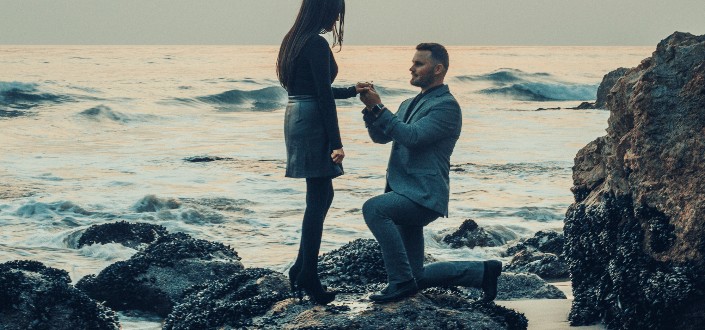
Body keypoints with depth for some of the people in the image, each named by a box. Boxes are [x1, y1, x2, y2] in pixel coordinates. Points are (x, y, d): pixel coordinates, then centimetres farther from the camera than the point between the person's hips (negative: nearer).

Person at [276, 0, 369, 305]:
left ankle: (301, 269, 18)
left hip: (296, 117, 10)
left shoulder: (295, 41, 14)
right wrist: (336, 143, -17)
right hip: (312, 124, -10)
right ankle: (308, 276, -1)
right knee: (318, 198, -4)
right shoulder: (317, 45, -15)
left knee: (322, 195, 17)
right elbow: (324, 97, -18)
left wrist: (351, 91, 30)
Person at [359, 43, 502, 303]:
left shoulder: (447, 106, -9)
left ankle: (402, 281, -25)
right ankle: (482, 272, 20)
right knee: (417, 277, 8)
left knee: (374, 208, -33)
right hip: (405, 194, 9)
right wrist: (371, 109, -5)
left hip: (423, 195, -9)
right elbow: (380, 136, 13)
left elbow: (412, 137, -20)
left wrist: (379, 108, -19)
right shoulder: (410, 104, 20)